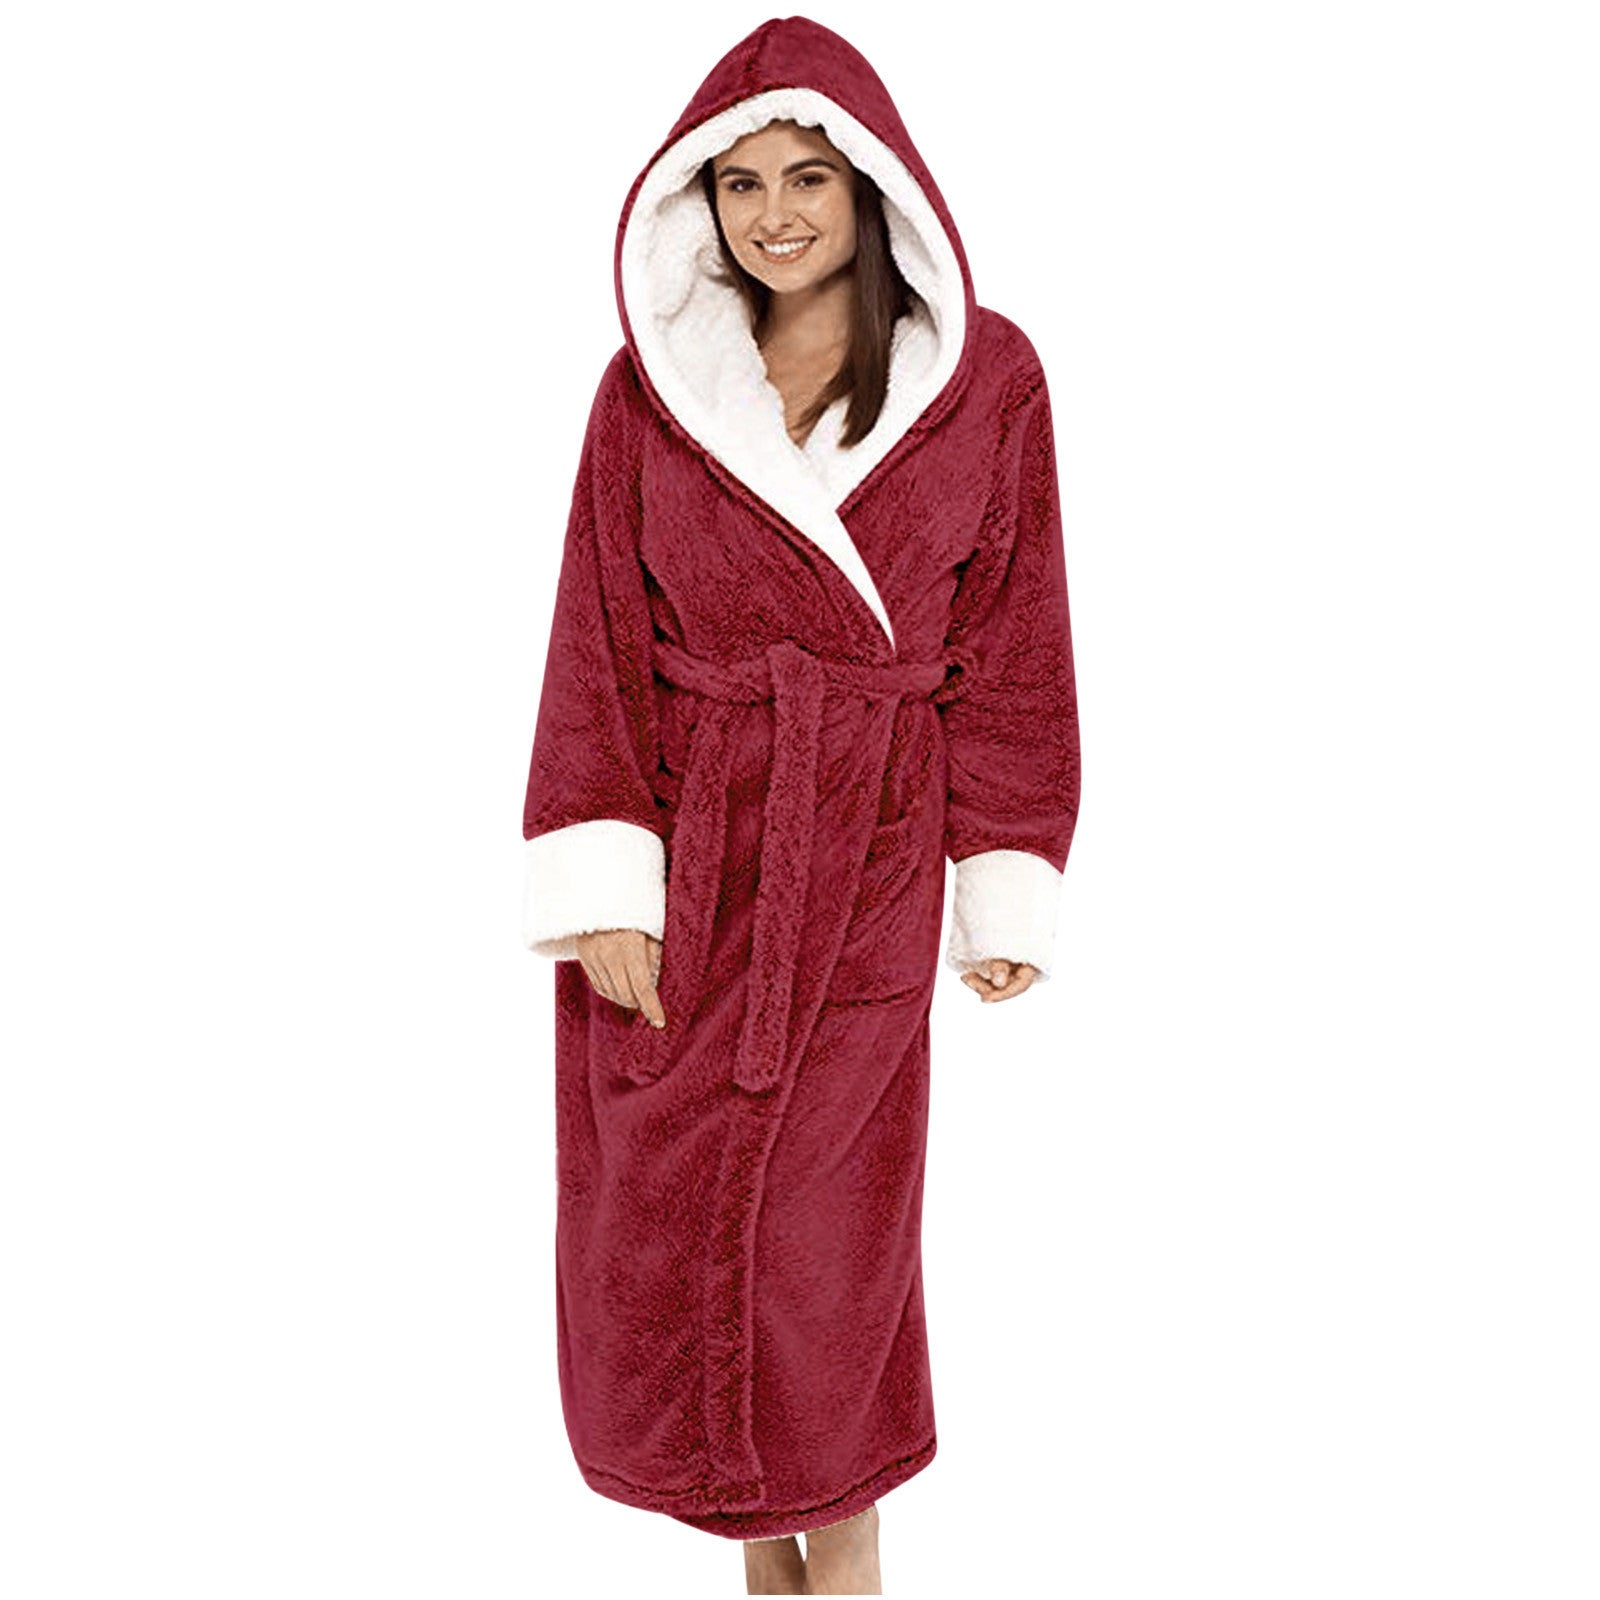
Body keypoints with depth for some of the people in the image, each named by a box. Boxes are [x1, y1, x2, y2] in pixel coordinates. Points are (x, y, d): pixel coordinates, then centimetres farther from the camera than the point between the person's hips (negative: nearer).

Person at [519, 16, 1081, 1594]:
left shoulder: (984, 380, -1)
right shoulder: (650, 385, 2)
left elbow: (1011, 651, 2)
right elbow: (598, 646, 1)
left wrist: (1008, 902, 0)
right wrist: (601, 895, -7)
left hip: (864, 862, -2)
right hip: (676, 853, 2)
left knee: (819, 1236, 0)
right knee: (651, 1238, 7)